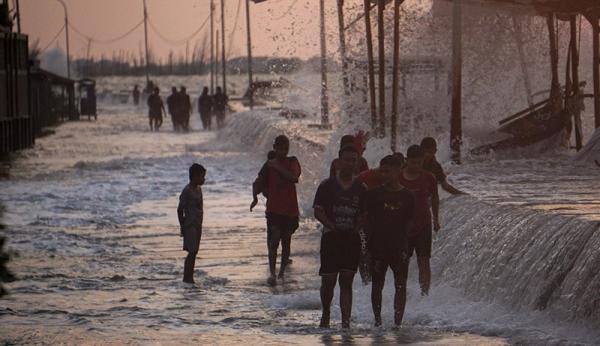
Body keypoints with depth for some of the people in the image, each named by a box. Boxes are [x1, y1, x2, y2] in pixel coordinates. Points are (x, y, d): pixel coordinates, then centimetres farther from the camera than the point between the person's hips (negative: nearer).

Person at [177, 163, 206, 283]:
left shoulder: (198, 189, 13)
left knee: (194, 252, 9)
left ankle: (189, 277, 12)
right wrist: (182, 227, -14)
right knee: (192, 252, -11)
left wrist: (199, 224, 18)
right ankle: (187, 277, -9)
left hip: (197, 225, 9)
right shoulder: (187, 191, -15)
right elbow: (180, 209, -14)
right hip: (190, 225, -9)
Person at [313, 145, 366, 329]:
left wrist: (356, 228, -10)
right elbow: (318, 212, -3)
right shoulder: (327, 185, 0)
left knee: (346, 282, -3)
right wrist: (333, 227, -16)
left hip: (351, 239, 1)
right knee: (328, 281, 4)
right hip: (331, 237, -1)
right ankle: (325, 315, 26)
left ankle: (346, 320, -8)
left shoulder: (360, 188, 7)